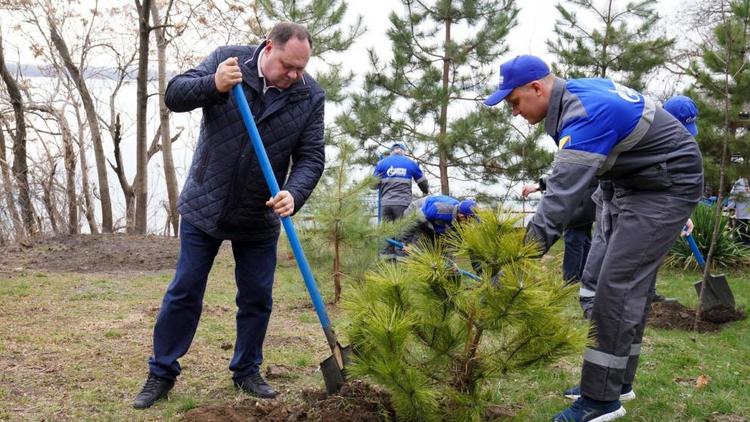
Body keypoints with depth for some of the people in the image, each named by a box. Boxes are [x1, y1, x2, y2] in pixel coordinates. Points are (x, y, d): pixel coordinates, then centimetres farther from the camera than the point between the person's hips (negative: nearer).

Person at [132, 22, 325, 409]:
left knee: (256, 300, 9)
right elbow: (175, 95, -13)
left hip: (258, 218, 1)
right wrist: (213, 84, -33)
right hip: (203, 207, -1)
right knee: (184, 294, 6)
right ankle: (162, 373, 19)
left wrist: (294, 194, -28)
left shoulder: (310, 96, -8)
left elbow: (311, 157, -8)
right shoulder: (228, 58, -9)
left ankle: (246, 372, 28)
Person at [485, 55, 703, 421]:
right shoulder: (575, 93, 2)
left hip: (667, 185, -10)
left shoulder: (587, 113, -29)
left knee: (618, 285, -13)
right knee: (598, 278, 10)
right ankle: (616, 379, 21)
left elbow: (562, 195, -38)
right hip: (627, 182, 10)